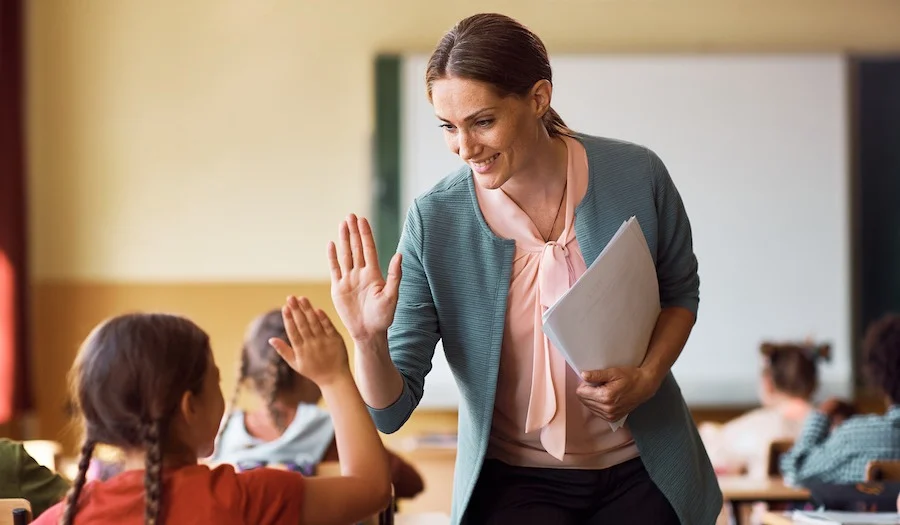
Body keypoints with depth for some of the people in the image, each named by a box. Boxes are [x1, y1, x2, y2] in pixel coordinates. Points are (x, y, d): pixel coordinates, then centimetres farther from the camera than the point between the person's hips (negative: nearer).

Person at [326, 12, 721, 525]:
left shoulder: (636, 177, -13)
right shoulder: (434, 222, -14)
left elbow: (681, 292, 7)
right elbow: (391, 410, -11)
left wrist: (646, 378, -11)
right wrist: (369, 341, -32)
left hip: (640, 473, 1)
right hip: (515, 483, -1)